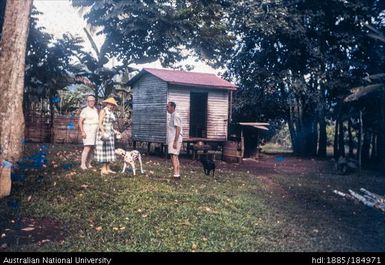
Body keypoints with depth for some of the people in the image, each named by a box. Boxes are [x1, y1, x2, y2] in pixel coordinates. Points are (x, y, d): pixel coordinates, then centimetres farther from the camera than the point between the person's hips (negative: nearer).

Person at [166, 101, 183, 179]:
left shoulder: (175, 116, -13)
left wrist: (175, 142, -24)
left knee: (173, 156, -15)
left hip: (175, 140, -10)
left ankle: (176, 174, -19)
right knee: (175, 157, 11)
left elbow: (178, 129, -19)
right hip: (172, 140, 10)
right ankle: (178, 174, 15)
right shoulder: (172, 116, 18)